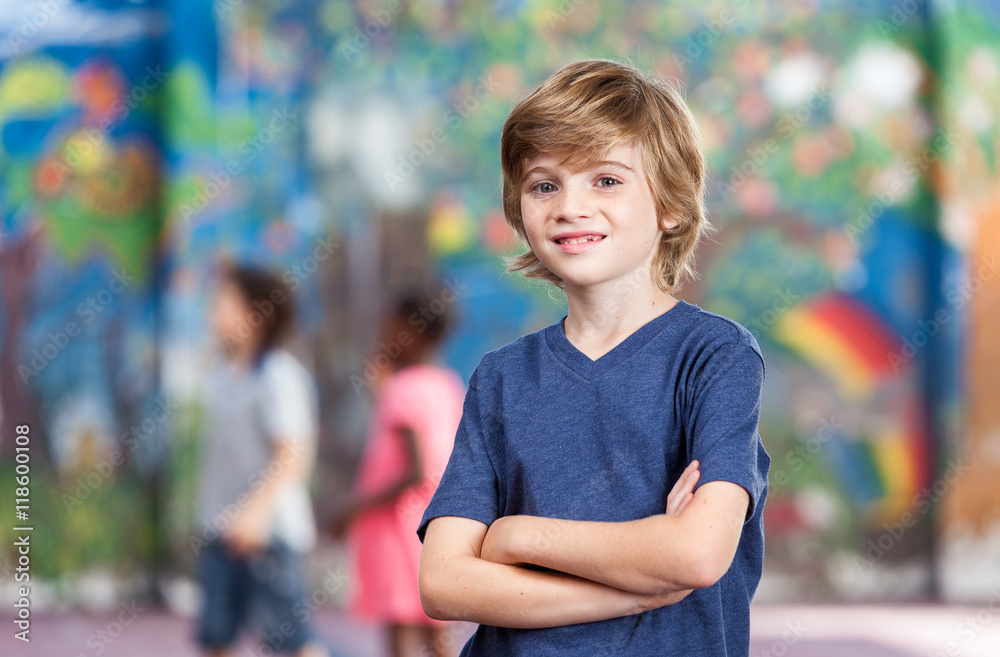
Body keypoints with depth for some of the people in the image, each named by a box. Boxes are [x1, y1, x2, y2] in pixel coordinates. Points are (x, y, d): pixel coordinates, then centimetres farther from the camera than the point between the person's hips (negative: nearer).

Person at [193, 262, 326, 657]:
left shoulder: (278, 376, -13)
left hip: (270, 530, -8)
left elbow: (294, 454, -20)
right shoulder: (223, 376, 12)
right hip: (222, 529, 8)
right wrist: (208, 519, 19)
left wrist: (255, 510, -30)